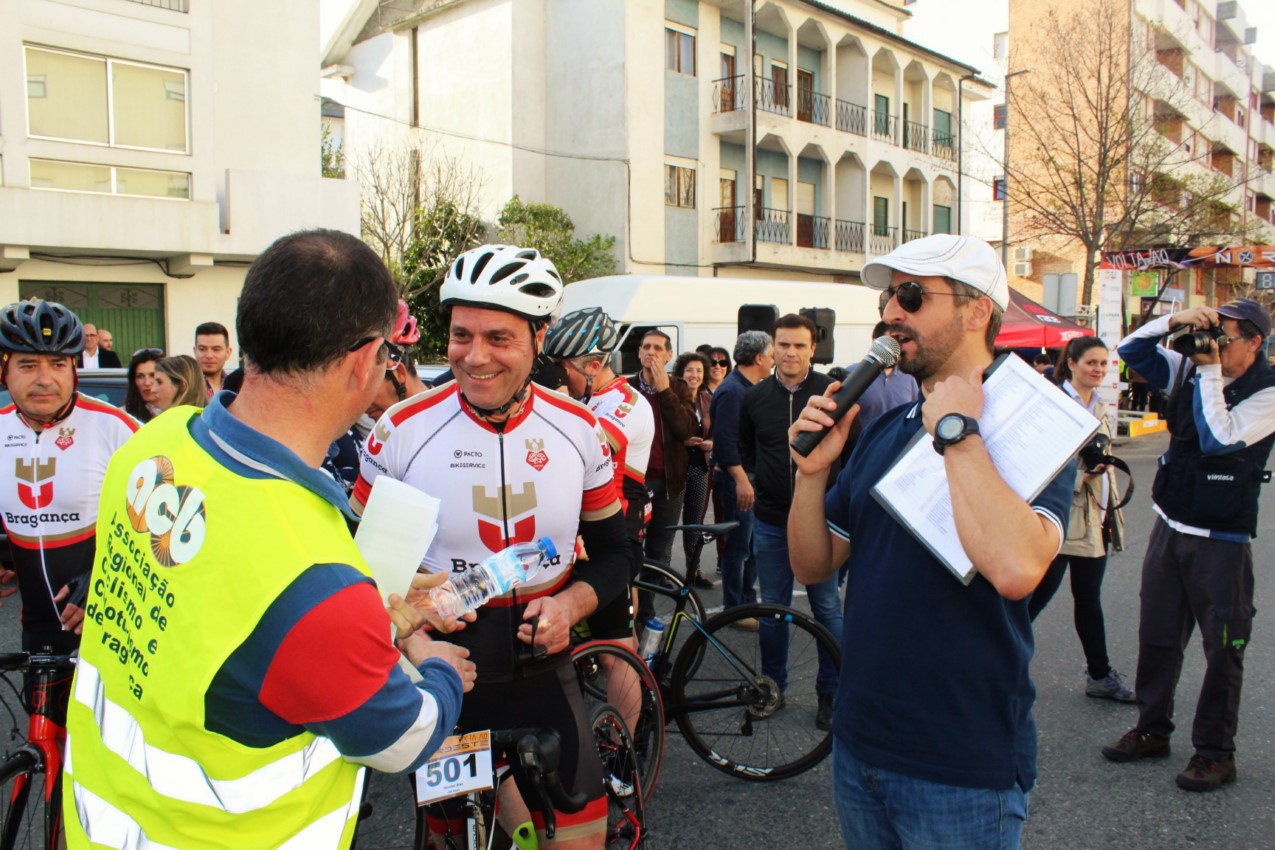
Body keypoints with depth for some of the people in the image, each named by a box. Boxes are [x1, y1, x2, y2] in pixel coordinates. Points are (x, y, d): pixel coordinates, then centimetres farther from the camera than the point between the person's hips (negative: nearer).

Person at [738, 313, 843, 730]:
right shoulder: (754, 397, 5)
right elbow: (743, 448, 19)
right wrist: (747, 477, 4)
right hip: (770, 520, 3)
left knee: (827, 607, 6)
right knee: (772, 606, 12)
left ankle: (830, 692, 20)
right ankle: (772, 685, 27)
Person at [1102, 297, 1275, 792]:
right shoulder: (1190, 371, 4)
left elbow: (1219, 439, -25)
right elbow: (1131, 351, 6)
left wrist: (1210, 371, -21)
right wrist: (1174, 322, -10)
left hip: (1221, 539, -6)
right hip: (1169, 526, 6)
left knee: (1222, 648, 3)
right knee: (1157, 635, 13)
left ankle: (1215, 752, 16)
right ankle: (1152, 730, 28)